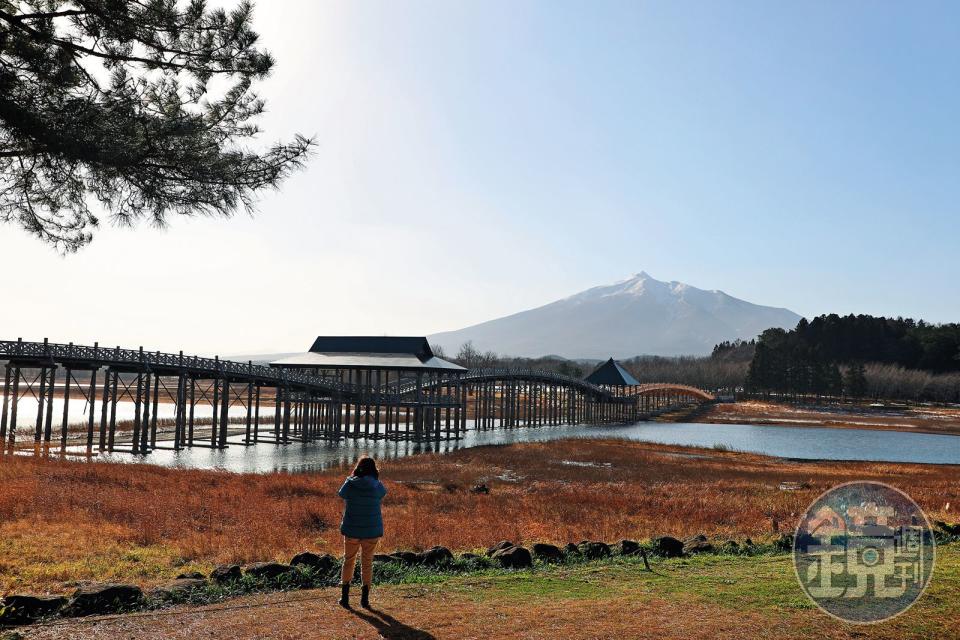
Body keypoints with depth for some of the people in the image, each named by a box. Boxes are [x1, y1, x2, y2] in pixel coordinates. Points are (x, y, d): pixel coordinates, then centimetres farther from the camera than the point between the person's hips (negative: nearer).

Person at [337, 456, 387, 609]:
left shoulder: (350, 484, -11)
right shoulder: (377, 486, -9)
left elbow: (342, 495, 10)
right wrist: (376, 478, 8)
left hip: (352, 530, 0)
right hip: (372, 530, 0)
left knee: (348, 561, 18)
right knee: (367, 563, 13)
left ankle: (345, 596, 19)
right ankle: (365, 599, 15)